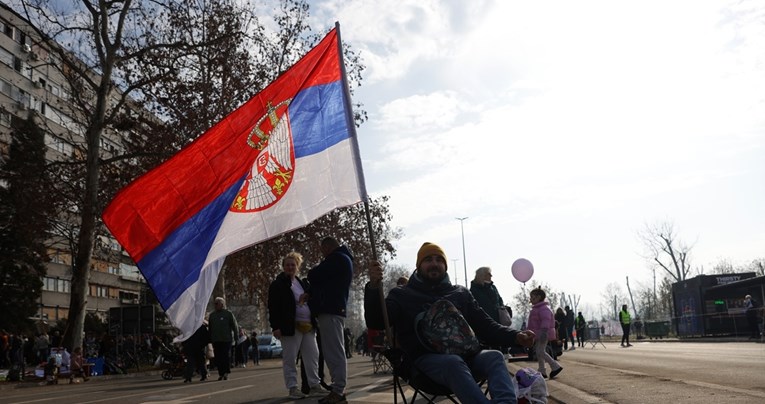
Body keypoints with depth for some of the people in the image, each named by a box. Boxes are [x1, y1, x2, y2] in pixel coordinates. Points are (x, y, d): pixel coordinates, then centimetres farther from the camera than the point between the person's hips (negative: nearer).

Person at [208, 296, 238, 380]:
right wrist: (210, 339, 12)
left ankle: (226, 373, 5)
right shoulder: (212, 315, 13)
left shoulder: (228, 314, 0)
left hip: (226, 340, -4)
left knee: (226, 357, -3)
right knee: (218, 357, 3)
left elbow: (235, 326, 1)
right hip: (216, 340, 4)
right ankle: (221, 373, 10)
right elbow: (210, 328, 17)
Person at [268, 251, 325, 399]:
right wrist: (275, 327, -15)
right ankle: (292, 388, 6)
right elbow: (273, 307, -6)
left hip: (308, 326, 6)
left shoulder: (303, 283, 19)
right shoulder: (277, 284, 0)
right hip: (290, 327, -6)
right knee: (289, 359, -1)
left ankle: (314, 386, 11)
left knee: (313, 356, 4)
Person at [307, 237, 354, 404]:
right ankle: (339, 389, 14)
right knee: (335, 351, 11)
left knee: (334, 352, -11)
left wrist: (313, 271, 9)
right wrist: (311, 295, 12)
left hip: (330, 310, -11)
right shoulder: (343, 258, 24)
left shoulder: (337, 258, -8)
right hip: (335, 309, 11)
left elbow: (313, 276, -12)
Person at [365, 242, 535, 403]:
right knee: (454, 362, -37)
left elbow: (485, 326, 20)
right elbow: (376, 323, 0)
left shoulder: (461, 293, 24)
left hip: (463, 354, 3)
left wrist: (515, 336, 0)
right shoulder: (402, 295, 15)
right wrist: (373, 287, -18)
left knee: (494, 356, -28)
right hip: (426, 358, -3)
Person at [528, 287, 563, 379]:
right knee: (538, 352, 11)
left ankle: (555, 366, -8)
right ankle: (542, 371, 15)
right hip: (538, 334, 11)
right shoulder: (536, 308, 18)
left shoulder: (544, 308, -16)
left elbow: (546, 321, -26)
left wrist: (544, 332, -34)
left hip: (543, 334, -11)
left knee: (540, 351, -14)